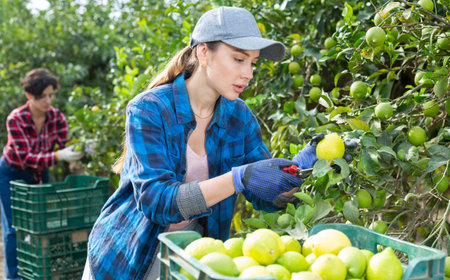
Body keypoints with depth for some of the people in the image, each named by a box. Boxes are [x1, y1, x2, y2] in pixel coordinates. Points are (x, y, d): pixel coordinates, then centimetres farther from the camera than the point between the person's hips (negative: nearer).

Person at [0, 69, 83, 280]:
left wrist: (79, 151, -40)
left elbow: (65, 147, -16)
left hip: (40, 173, 4)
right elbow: (26, 158, -32)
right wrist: (58, 156, -46)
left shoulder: (56, 117, -15)